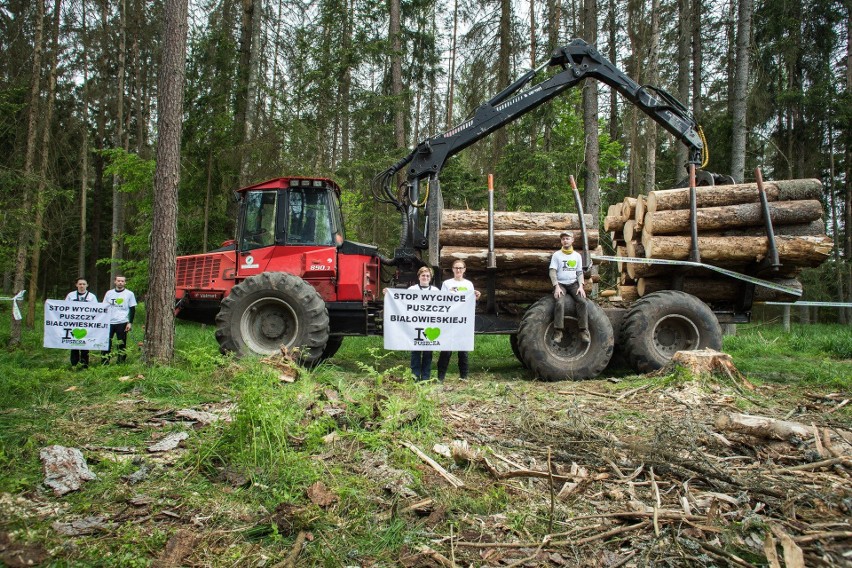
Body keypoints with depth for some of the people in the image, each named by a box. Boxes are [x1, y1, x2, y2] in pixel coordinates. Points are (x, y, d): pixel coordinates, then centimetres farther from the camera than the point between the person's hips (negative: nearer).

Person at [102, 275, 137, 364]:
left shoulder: (129, 294, 3)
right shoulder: (109, 293, 11)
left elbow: (132, 309, 3)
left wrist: (130, 323, -5)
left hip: (122, 323, -3)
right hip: (109, 322, 3)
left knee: (122, 343, 2)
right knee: (106, 342, 2)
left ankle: (121, 362, 7)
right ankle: (105, 362, 10)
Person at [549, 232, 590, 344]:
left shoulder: (577, 255, 12)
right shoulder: (556, 255, 4)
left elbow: (580, 272, 12)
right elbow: (552, 271, -2)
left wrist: (581, 286, -5)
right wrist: (556, 287, -15)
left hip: (573, 284, 2)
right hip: (560, 284, -2)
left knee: (582, 302, -24)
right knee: (559, 303, -30)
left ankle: (584, 331, -22)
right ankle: (558, 332, -29)